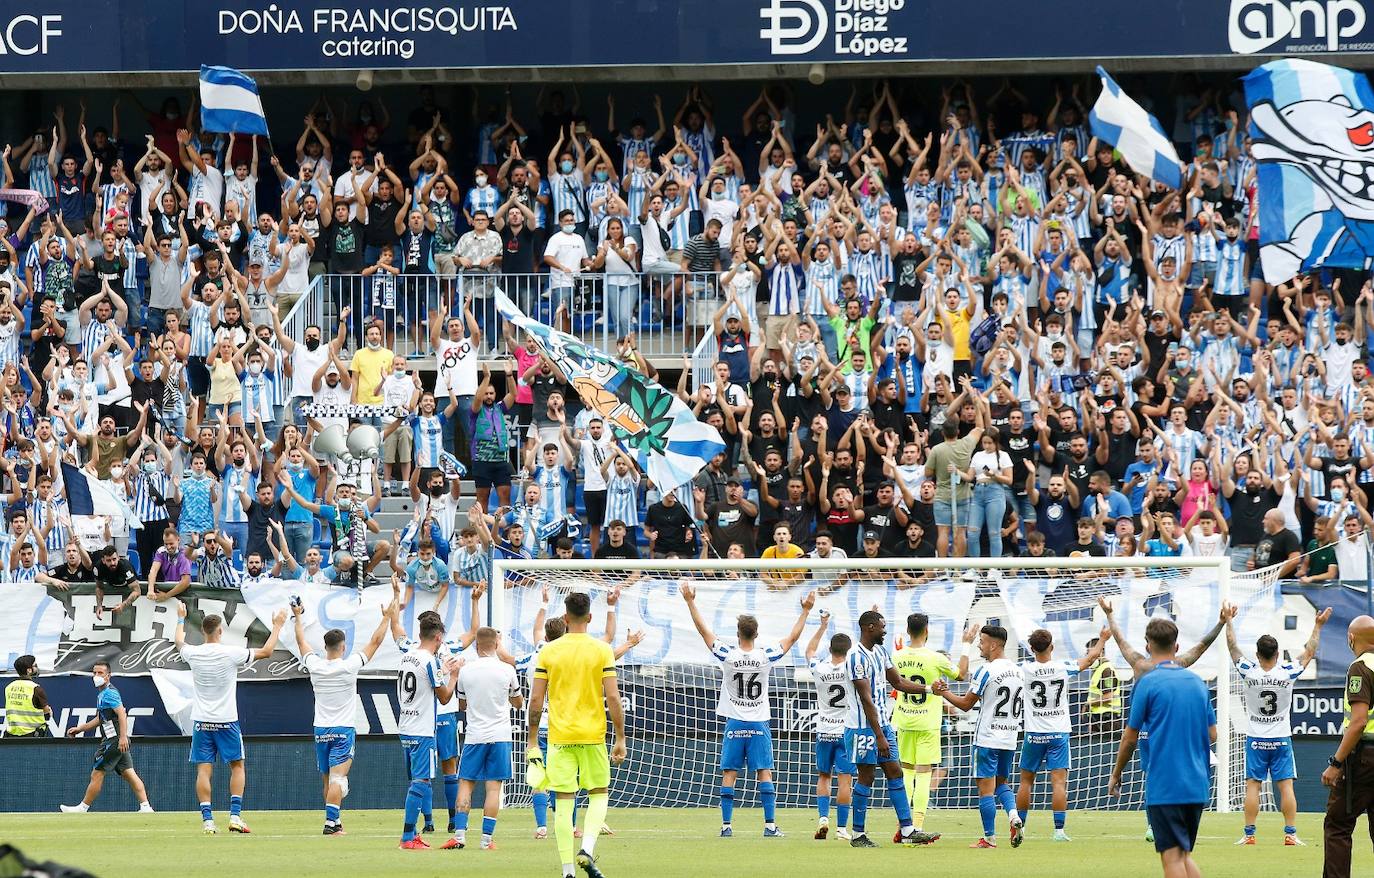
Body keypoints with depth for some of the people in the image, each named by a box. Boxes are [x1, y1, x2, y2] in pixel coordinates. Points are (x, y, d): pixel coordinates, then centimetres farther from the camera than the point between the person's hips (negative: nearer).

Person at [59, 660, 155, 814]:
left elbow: (122, 713, -22)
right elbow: (100, 719, 30)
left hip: (114, 740, -10)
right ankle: (145, 806, -2)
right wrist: (79, 729, 30)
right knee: (128, 773, 4)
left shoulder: (109, 693, -12)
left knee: (97, 774, -1)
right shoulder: (102, 695, 20)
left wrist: (123, 737, -30)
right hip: (116, 741, 10)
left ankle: (83, 807, 7)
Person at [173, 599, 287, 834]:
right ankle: (235, 816, 0)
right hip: (226, 720, -2)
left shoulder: (193, 654, -2)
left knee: (203, 769, 1)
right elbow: (266, 651, -1)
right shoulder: (231, 654, -10)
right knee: (237, 766, 10)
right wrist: (277, 626, 13)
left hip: (201, 722, 2)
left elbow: (179, 642, 23)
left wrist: (181, 618, 41)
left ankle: (207, 820, -8)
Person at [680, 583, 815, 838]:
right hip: (759, 723, 0)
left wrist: (690, 601, 3)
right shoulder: (766, 657, -7)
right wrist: (806, 611, 12)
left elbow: (703, 630, -3)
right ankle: (770, 825, -4)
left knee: (729, 775, 3)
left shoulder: (727, 656, -9)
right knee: (765, 773, 1)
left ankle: (726, 825, 1)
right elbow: (793, 636, 3)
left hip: (734, 725, 0)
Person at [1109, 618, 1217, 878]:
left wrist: (1116, 776, 11)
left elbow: (1130, 739, -3)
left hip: (1164, 786, -6)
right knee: (1184, 855, 15)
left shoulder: (1147, 683, -7)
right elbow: (1212, 734, 14)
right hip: (1197, 787, 6)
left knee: (1172, 856, -4)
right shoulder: (1197, 682, 9)